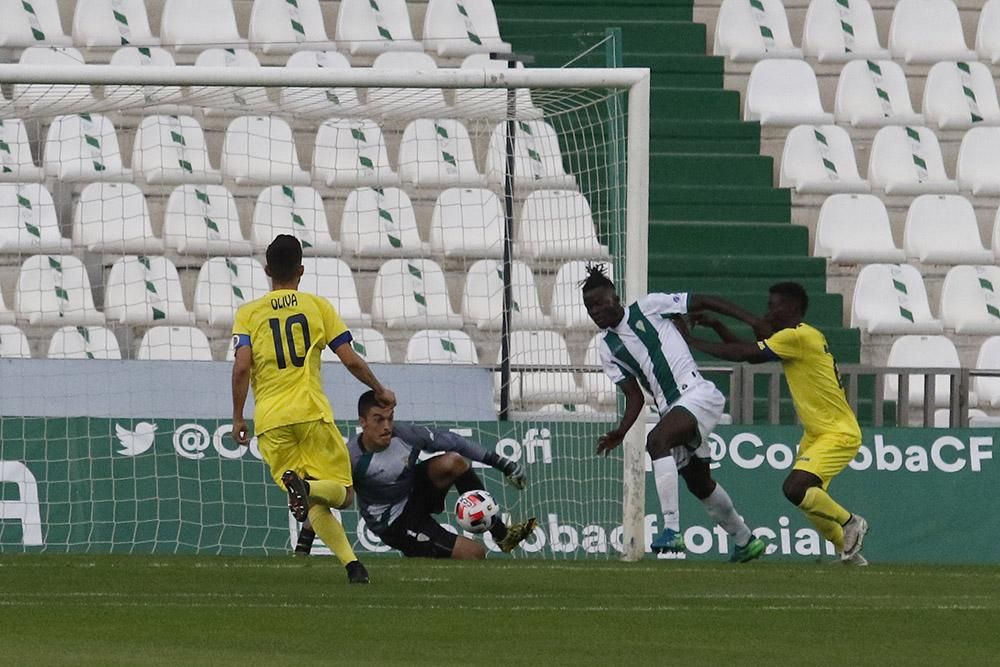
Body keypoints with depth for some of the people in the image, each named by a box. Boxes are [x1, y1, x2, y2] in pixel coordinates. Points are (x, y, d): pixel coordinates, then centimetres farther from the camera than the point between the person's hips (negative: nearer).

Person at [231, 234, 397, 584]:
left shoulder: (248, 313, 8)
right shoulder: (318, 306, 8)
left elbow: (242, 367, -5)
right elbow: (351, 360, 4)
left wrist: (237, 419, 3)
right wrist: (380, 391, 20)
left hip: (270, 423, 2)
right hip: (312, 412, -1)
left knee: (315, 506, 6)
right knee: (342, 493, 4)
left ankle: (351, 562, -16)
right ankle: (307, 486, -31)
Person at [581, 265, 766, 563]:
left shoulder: (649, 307, -3)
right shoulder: (607, 348, 13)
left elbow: (703, 303, 1)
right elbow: (635, 396, 11)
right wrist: (621, 432, -7)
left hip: (697, 393, -8)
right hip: (670, 409, 8)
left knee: (657, 439, -31)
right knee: (699, 484, 15)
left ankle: (671, 531, -38)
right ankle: (745, 541, 35)